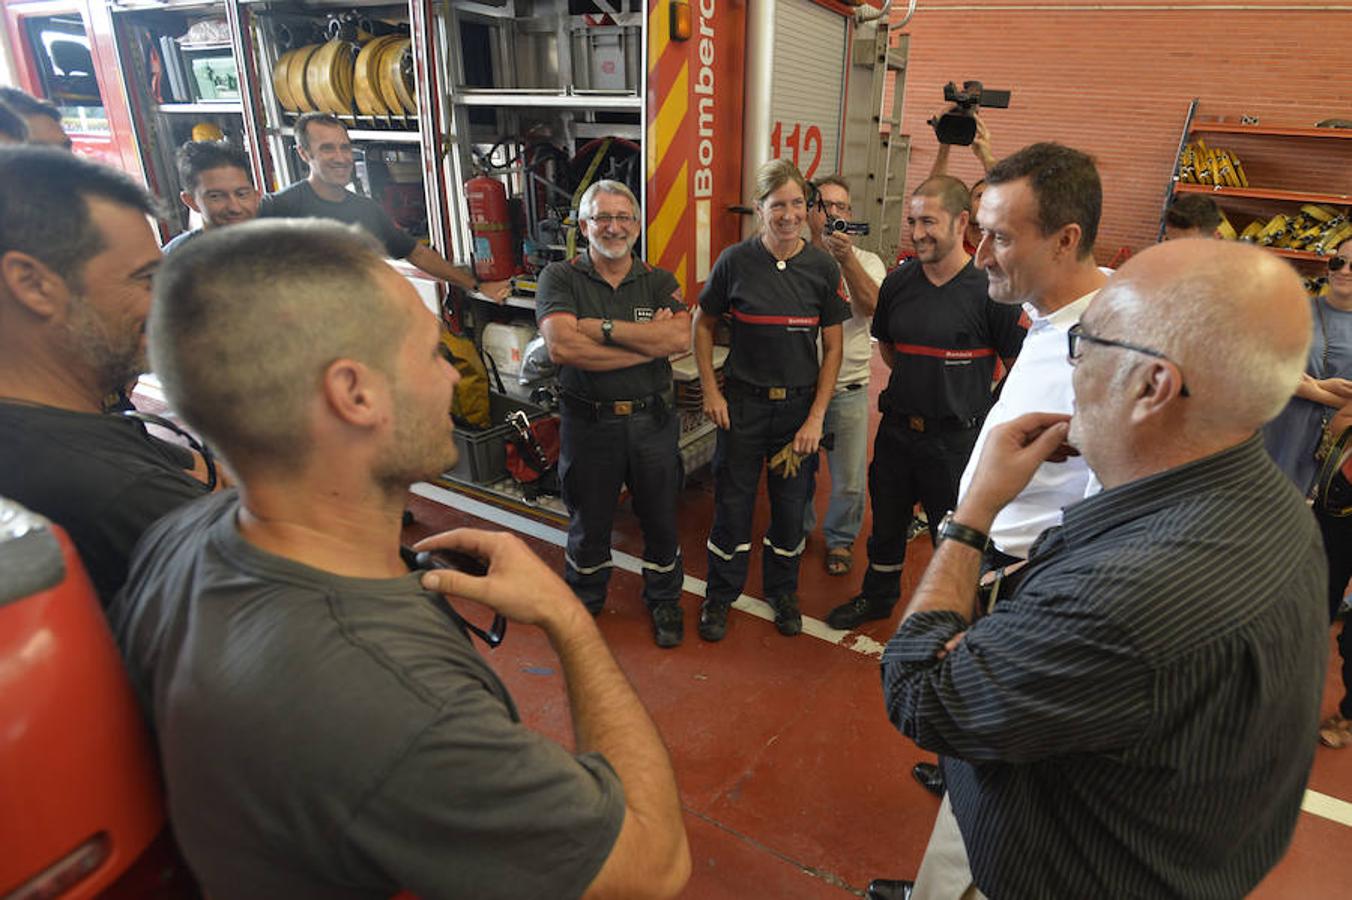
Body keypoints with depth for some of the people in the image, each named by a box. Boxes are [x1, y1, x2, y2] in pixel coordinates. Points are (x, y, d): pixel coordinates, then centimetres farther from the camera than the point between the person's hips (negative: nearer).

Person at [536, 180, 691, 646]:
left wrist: (602, 327, -21)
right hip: (588, 421, -1)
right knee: (589, 523, 16)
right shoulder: (560, 278, -5)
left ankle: (664, 599, 39)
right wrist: (649, 342, -19)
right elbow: (562, 346, -22)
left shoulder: (659, 281, 2)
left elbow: (681, 338, -17)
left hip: (652, 420, 2)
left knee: (660, 519, 15)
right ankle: (584, 602, 40)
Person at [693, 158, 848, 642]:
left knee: (791, 505, 12)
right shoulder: (735, 261, -7)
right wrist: (711, 391, -2)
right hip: (743, 403, -1)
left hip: (800, 405, 2)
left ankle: (782, 590, 35)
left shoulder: (823, 267, -3)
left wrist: (816, 417, -5)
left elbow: (833, 347, 0)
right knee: (733, 502, 7)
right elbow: (702, 323, 5)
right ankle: (720, 595, 27)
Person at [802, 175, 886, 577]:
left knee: (849, 478, 8)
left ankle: (840, 538, 32)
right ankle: (797, 530, 39)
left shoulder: (866, 262, 1)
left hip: (847, 389, 0)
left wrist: (846, 259, -29)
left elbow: (872, 307, -20)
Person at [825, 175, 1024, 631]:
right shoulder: (898, 282, -1)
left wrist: (988, 417, -6)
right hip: (897, 427, 5)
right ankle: (877, 596, 45)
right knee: (886, 521, 21)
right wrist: (918, 383, 7)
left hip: (957, 436, -4)